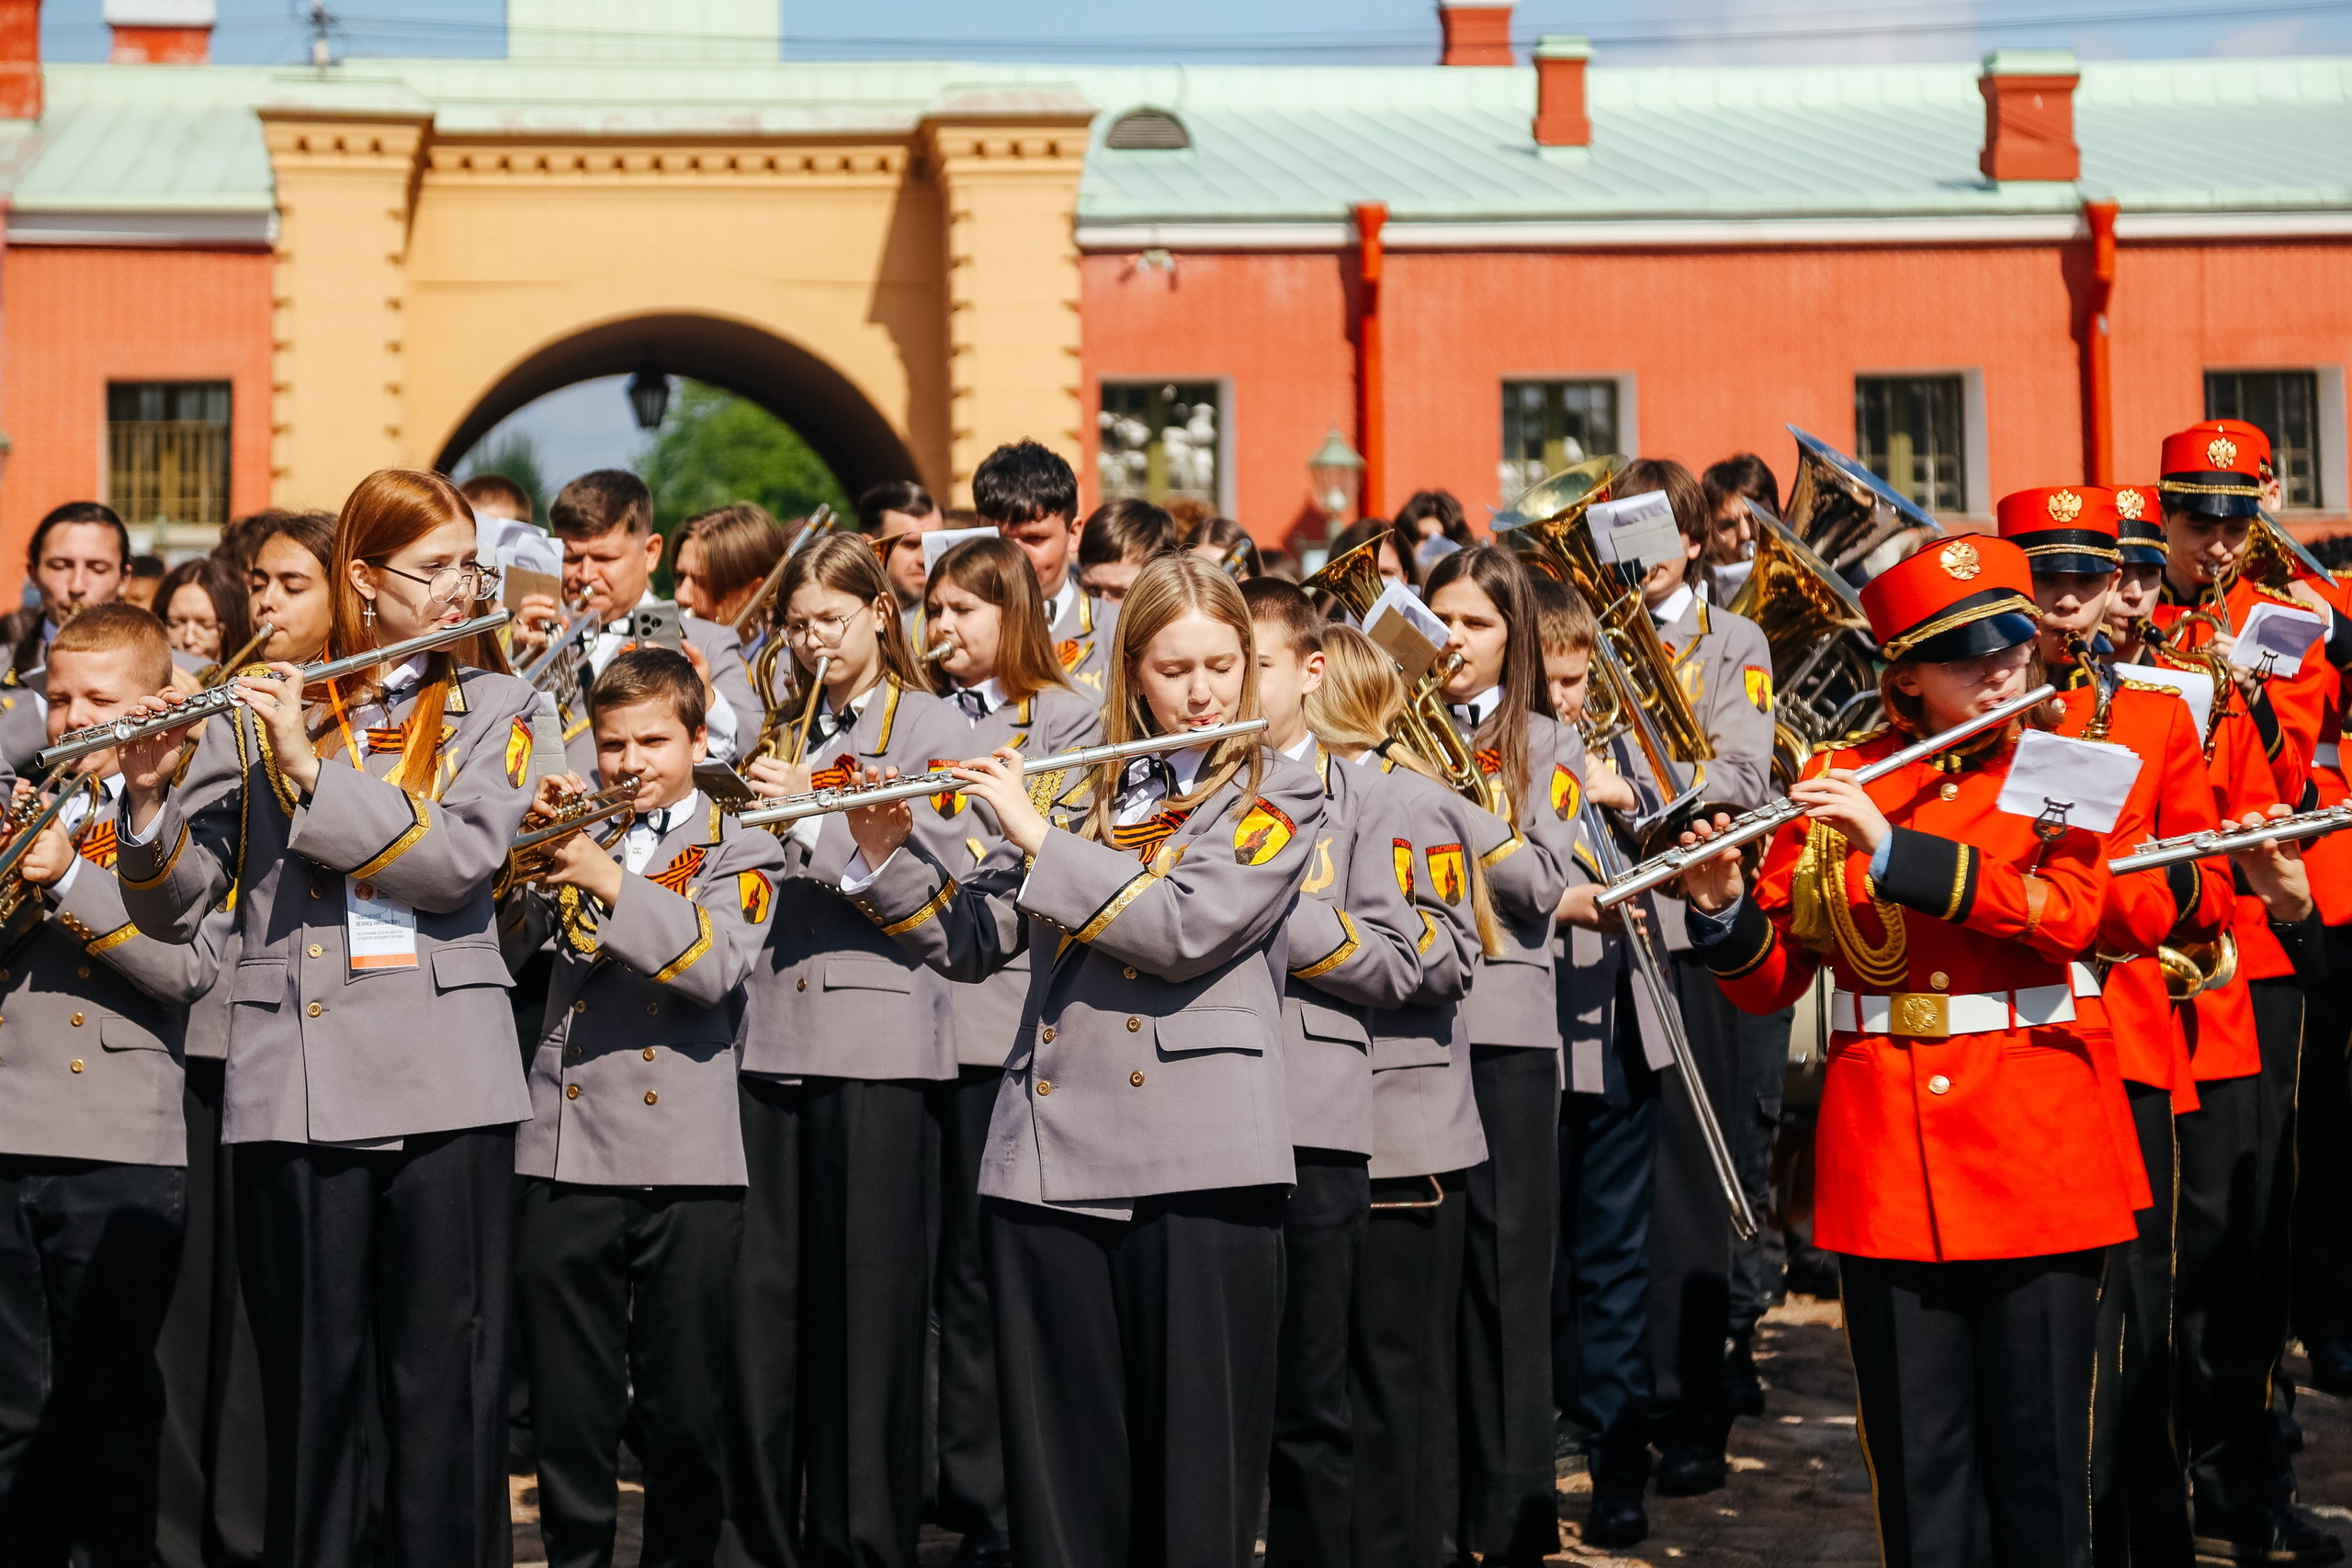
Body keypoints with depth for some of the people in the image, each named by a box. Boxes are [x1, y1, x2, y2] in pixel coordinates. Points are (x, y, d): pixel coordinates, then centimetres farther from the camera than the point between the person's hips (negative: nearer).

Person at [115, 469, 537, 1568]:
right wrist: (151, 798, -13)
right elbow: (172, 908, 5)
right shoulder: (260, 710, 8)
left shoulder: (490, 709, 9)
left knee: (451, 1383, 2)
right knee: (314, 1381, 3)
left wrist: (314, 771, -15)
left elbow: (462, 863, -9)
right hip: (299, 1086, 0)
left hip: (447, 1083, 0)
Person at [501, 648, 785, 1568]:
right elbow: (498, 938, 4)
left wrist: (611, 880, -20)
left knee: (685, 1410, 4)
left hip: (684, 1165, -2)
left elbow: (717, 965, -12)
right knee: (568, 1405, 7)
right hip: (566, 1158, 2)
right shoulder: (578, 842, 15)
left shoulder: (738, 853, 7)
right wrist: (535, 840, -8)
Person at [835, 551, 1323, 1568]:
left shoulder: (1276, 797, 3)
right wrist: (887, 853, 1)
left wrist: (1035, 835, -10)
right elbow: (971, 942, 17)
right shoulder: (1079, 795, 17)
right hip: (1050, 1159, 4)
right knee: (1058, 1453, 6)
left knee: (1197, 1450, -2)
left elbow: (1185, 929, -13)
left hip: (1197, 1166, -4)